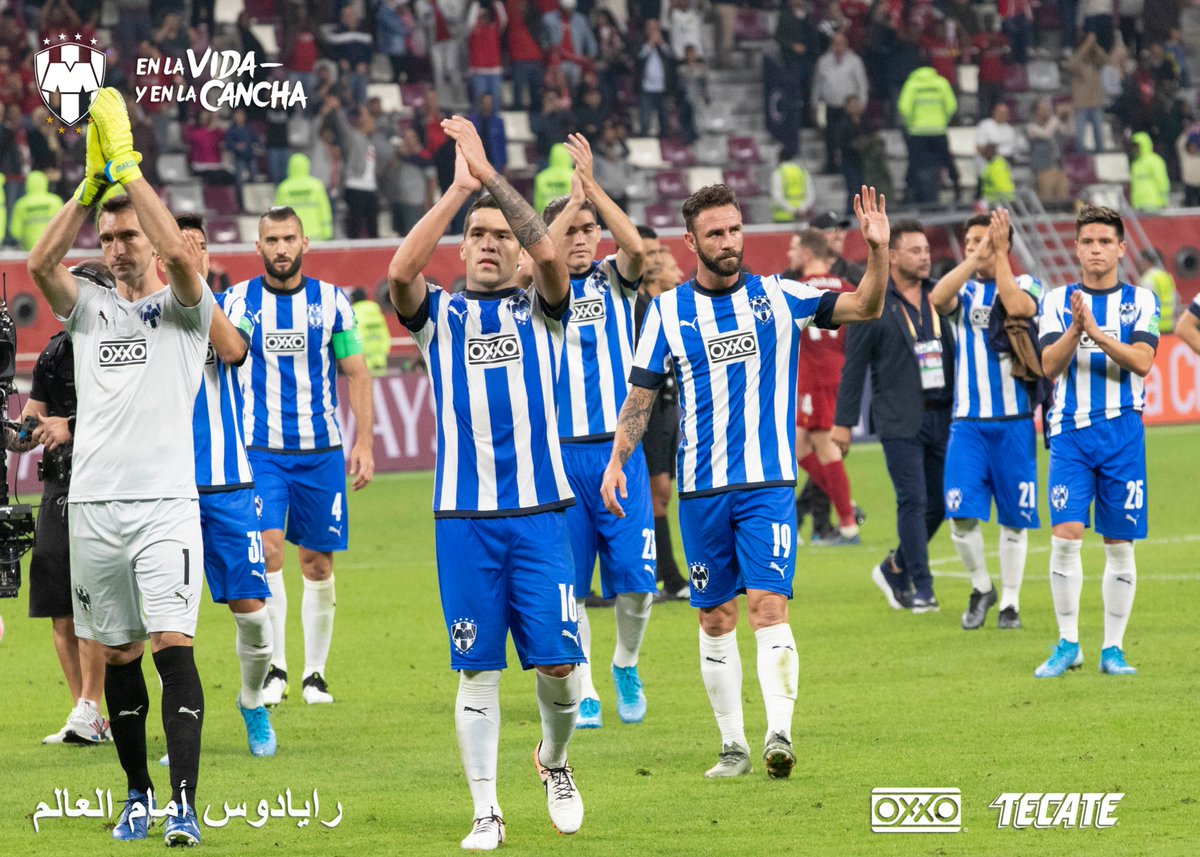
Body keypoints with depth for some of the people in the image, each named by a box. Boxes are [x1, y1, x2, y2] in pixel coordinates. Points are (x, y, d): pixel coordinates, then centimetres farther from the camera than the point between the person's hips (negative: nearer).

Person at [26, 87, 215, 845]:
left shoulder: (183, 308, 5)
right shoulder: (90, 310, 15)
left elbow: (180, 253, -15)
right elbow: (42, 263, -2)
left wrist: (129, 170, -10)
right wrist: (92, 185, -5)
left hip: (166, 503, -4)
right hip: (93, 505, 4)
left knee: (173, 647, -13)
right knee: (119, 657, 8)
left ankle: (185, 803, -18)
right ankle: (138, 795, 20)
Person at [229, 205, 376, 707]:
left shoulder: (332, 302, 4)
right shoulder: (238, 301, 2)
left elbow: (356, 375, 7)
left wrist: (364, 443, 0)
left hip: (321, 452, 1)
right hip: (259, 451, -1)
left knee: (318, 562, 4)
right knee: (267, 548, -17)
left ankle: (315, 673, 15)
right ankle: (274, 669, -11)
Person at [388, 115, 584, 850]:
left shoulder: (539, 308, 9)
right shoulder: (439, 314, 8)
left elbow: (550, 254, -13)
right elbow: (400, 271, -13)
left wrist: (491, 175, -14)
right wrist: (459, 188, -15)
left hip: (539, 512, 0)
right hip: (463, 518, 0)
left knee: (559, 663, -3)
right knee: (478, 670, 0)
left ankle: (555, 762, 25)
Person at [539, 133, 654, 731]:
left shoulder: (615, 279, 8)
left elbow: (636, 247, -14)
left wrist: (592, 187, -20)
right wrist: (570, 201, -20)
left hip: (619, 451, 0)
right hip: (559, 453, 0)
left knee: (635, 579, -6)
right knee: (568, 584, 0)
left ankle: (626, 663, 21)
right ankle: (583, 694, 13)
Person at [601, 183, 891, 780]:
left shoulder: (777, 298, 2)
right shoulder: (668, 310, 4)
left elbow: (864, 307, -4)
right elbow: (641, 394, 8)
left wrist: (877, 252, -21)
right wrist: (616, 461, -4)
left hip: (768, 483, -2)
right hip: (701, 489, 2)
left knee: (768, 606, -16)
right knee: (715, 619, 7)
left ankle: (779, 734, -25)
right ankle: (732, 746, 15)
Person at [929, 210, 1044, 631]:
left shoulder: (1025, 284, 3)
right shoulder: (965, 289, 8)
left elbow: (1017, 307, -21)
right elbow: (937, 298, -15)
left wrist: (999, 254, -15)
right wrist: (975, 258, -16)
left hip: (1013, 422, -1)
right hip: (968, 420, 1)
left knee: (1015, 518, 4)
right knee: (961, 515, -8)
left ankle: (1010, 601, 16)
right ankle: (981, 587, 14)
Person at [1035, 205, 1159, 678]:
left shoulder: (1140, 301, 5)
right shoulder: (1058, 301, 7)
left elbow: (1142, 361, -9)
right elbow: (1050, 365, -3)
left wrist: (1096, 332, -20)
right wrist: (1075, 329, -20)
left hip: (1123, 431, 0)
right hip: (1071, 431, 0)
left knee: (1120, 544, 2)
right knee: (1065, 536, -11)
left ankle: (1113, 649, 10)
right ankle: (1067, 644, 0)